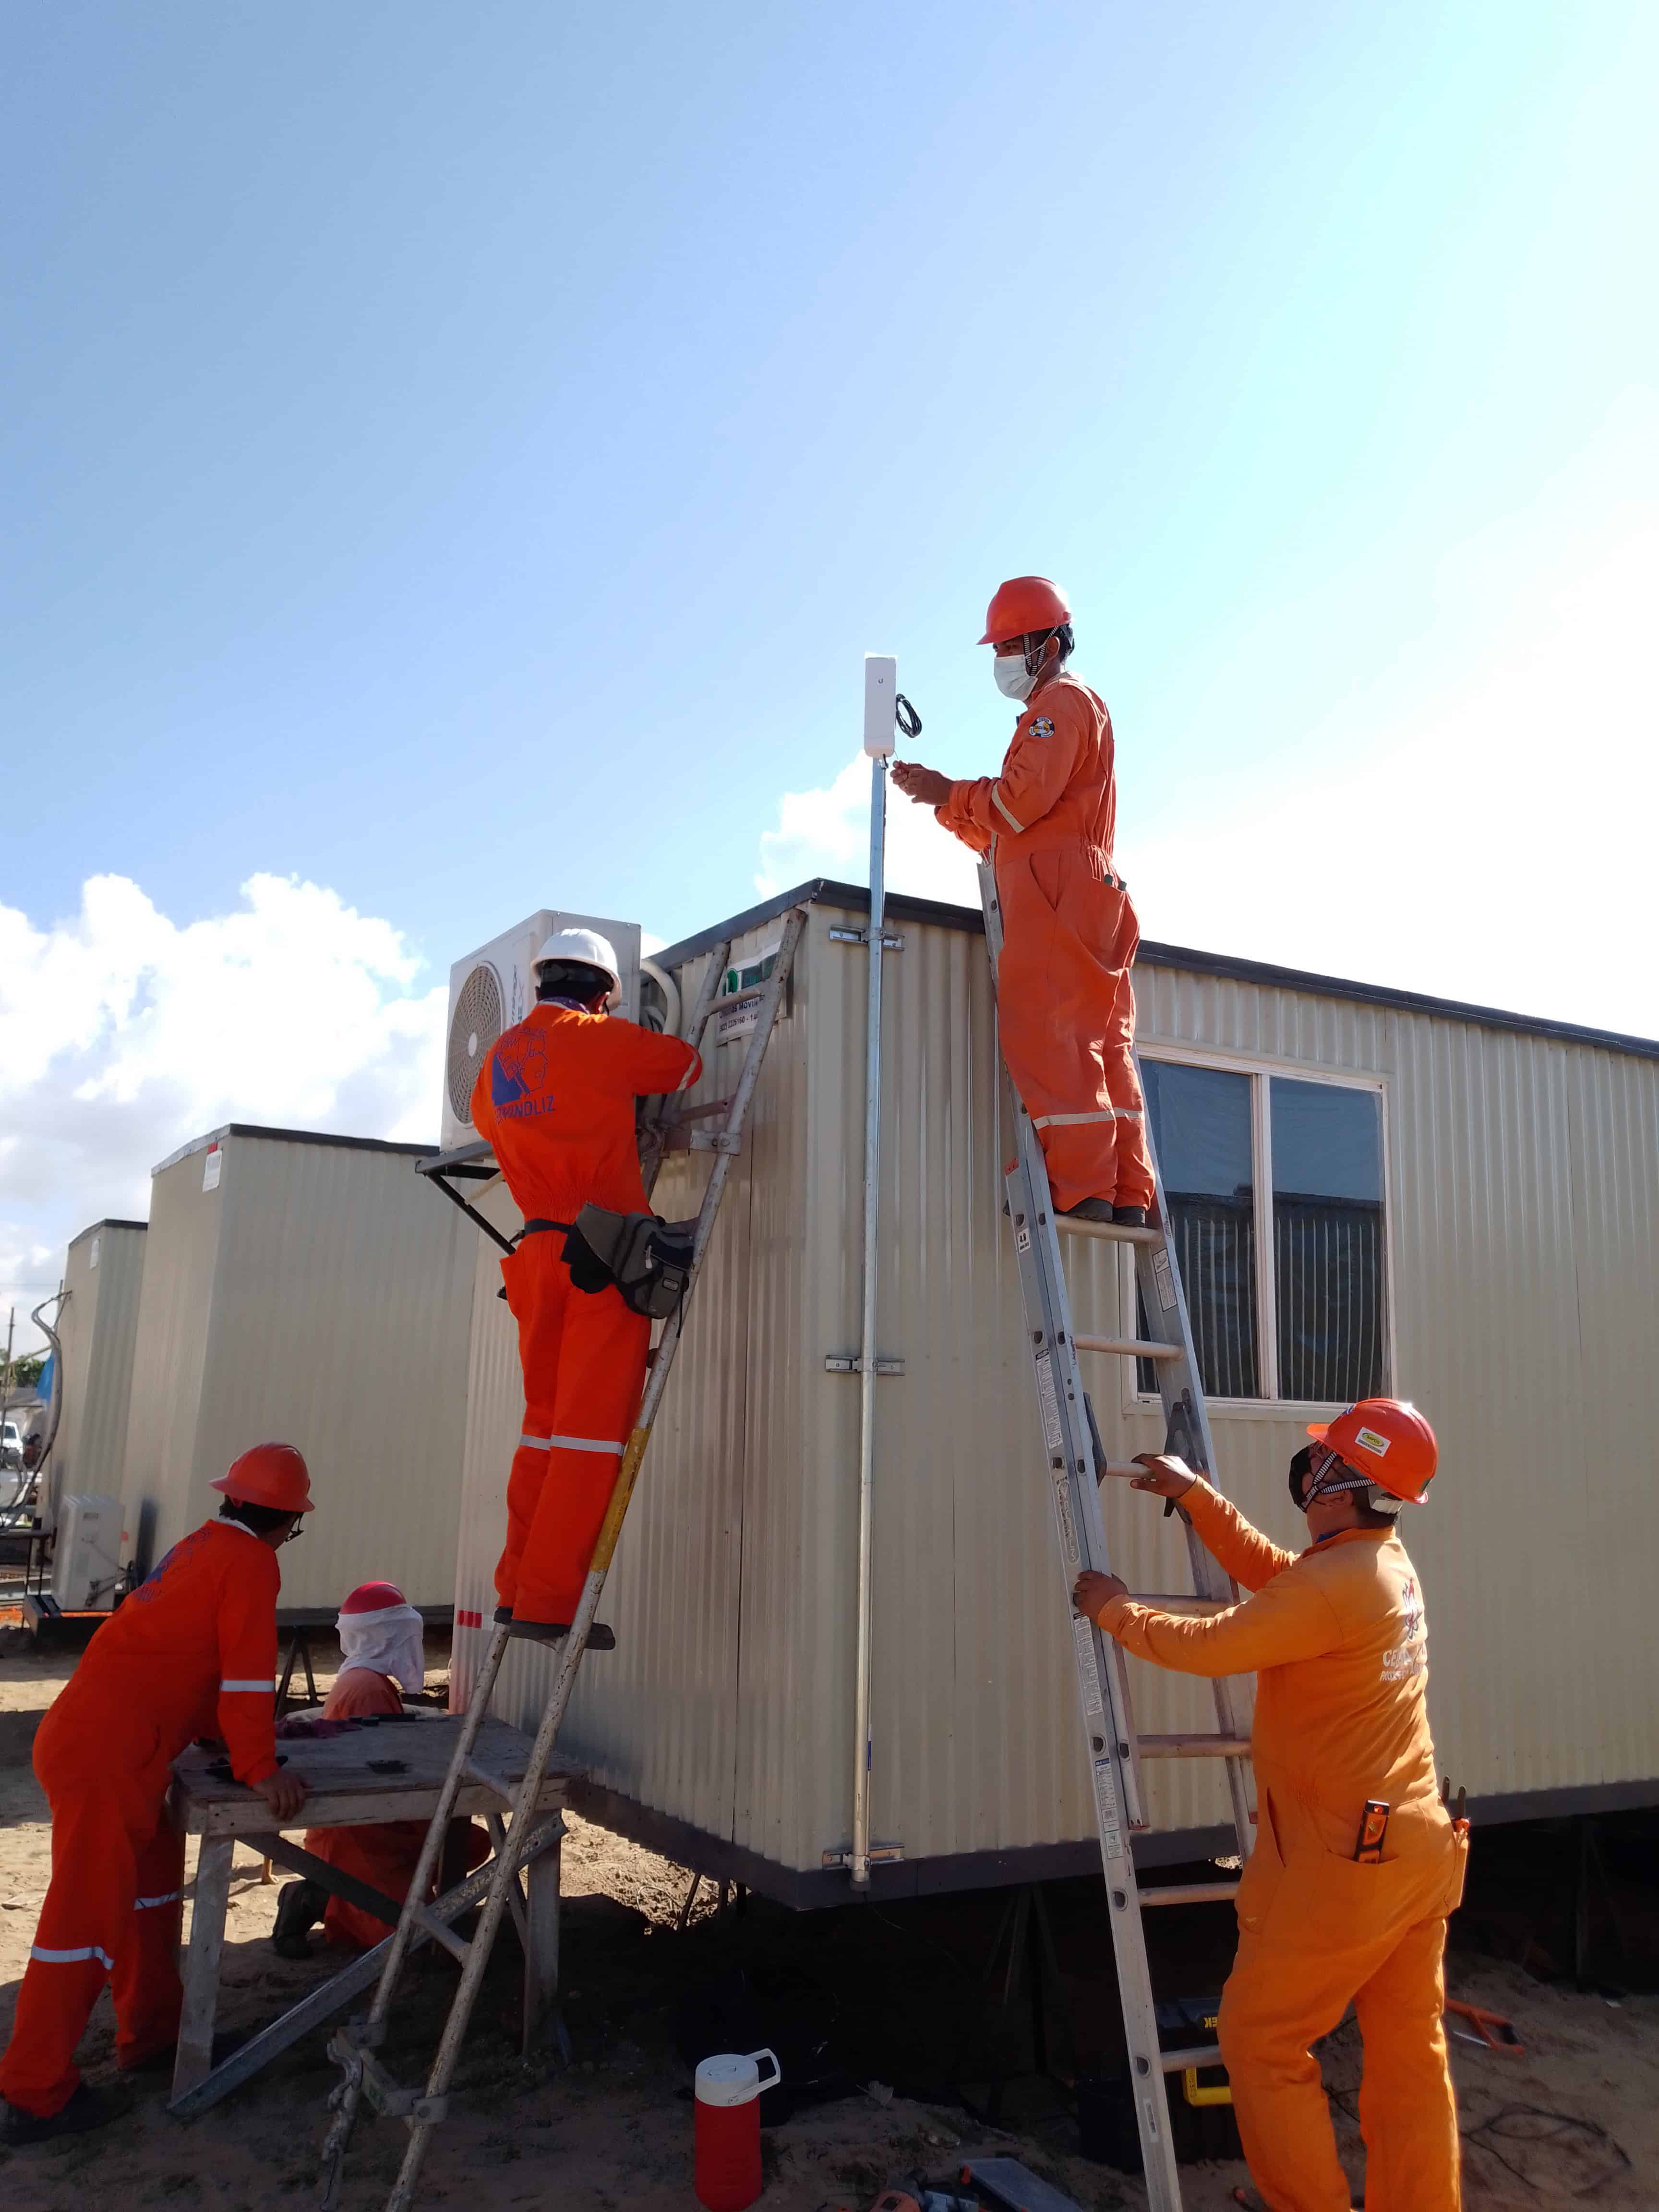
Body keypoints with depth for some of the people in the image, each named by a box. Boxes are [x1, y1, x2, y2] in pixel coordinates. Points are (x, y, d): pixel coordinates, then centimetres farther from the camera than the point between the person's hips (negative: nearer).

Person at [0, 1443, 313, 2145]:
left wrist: (235, 1735, 33)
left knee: (154, 1876, 20)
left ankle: (149, 2033, 31)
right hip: (105, 1755, -10)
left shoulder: (200, 1546, 16)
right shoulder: (251, 1563, -11)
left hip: (84, 1737, 10)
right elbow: (247, 1673, -15)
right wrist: (260, 1769, -9)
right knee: (88, 1915, -3)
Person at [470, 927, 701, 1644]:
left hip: (537, 1252, 7)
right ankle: (550, 1601, -7)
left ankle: (518, 1589, 16)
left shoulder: (500, 1055, 16)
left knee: (545, 1422, 15)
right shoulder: (600, 1039, -2)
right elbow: (688, 1064, 9)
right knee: (594, 1427, -5)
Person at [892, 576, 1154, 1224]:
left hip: (1056, 888, -10)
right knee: (1103, 1043, 3)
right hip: (1089, 895, 10)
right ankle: (1127, 1194, 1)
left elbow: (1021, 801, -14)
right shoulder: (1057, 712, 32)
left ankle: (1082, 1187, -19)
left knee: (1048, 1035, -15)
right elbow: (1001, 831, 26)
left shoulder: (1063, 702, 1)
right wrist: (946, 801, 15)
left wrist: (950, 793, -1)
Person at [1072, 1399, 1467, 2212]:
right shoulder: (1388, 1562, 4)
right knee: (1410, 2055, 15)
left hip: (1343, 1868, -9)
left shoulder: (1333, 1587, -24)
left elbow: (1205, 1646, -15)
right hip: (1418, 1855, 9)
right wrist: (1196, 1495, 15)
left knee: (1261, 2042, 7)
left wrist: (1115, 1611, 0)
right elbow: (1269, 1572, 17)